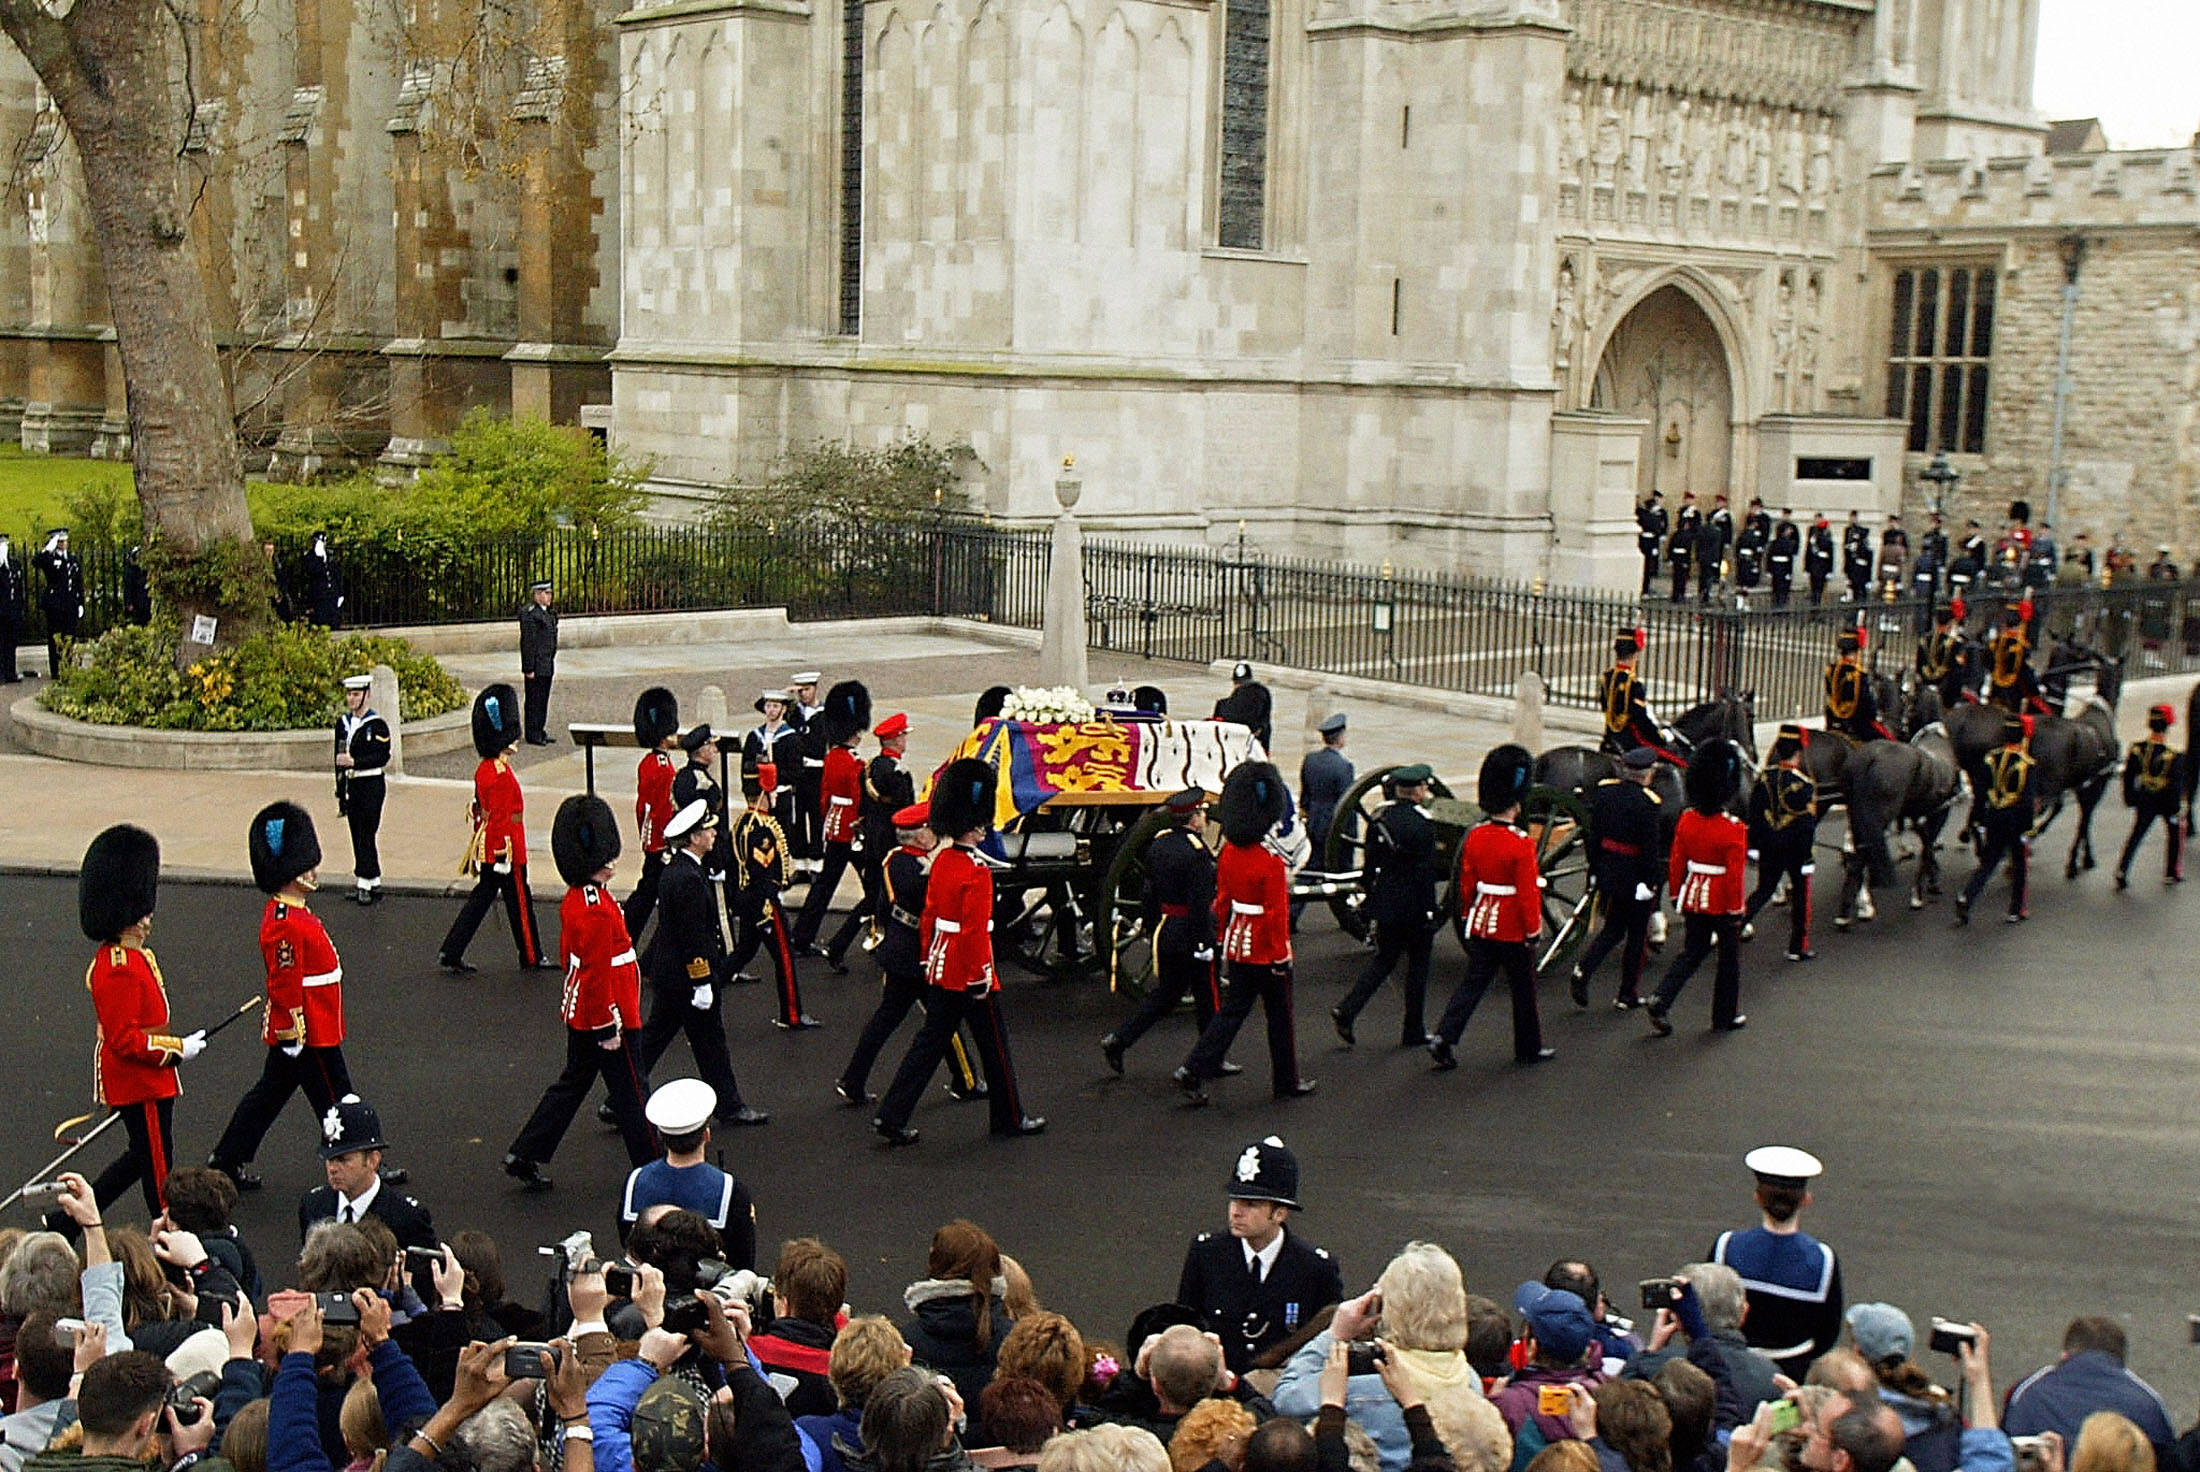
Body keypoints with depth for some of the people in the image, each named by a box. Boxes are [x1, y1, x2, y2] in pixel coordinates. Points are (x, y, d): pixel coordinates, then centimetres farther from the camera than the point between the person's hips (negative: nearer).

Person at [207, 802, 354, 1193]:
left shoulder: (288, 913, 9)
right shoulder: (285, 926, -24)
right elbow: (286, 985, -24)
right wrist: (294, 1034, -20)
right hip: (306, 1035, -10)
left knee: (269, 1094, 17)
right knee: (335, 1102, 2)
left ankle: (226, 1162, 25)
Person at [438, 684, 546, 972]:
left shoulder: (483, 770, 9)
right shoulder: (503, 775, -21)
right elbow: (501, 819, -23)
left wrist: (476, 855, 23)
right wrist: (511, 857, -20)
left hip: (486, 850, 9)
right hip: (505, 851, -9)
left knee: (481, 899, 13)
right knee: (520, 904, 4)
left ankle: (450, 953, 10)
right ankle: (531, 958, 17)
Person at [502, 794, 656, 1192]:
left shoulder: (574, 899, 6)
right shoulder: (597, 911, -26)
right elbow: (600, 974, -25)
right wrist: (613, 1028, -20)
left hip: (579, 1017, 10)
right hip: (606, 1020, -10)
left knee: (571, 1085, 19)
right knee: (630, 1095, 3)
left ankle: (524, 1156, 21)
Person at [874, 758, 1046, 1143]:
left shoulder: (941, 863, 5)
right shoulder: (977, 872, -20)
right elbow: (975, 930, -22)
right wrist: (980, 978, -17)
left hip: (940, 972, 8)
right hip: (970, 976, -8)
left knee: (929, 1043, 10)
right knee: (994, 1045, 8)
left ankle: (892, 1115, 5)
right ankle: (1010, 1117, 22)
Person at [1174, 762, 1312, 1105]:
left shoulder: (1229, 852, 0)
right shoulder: (1271, 861, -22)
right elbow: (1276, 913, -19)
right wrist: (1282, 956, -12)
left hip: (1238, 946, 6)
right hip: (1267, 951, -6)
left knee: (1232, 1011, 12)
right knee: (1280, 1017, 10)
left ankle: (1193, 1071, 2)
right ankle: (1287, 1082, 22)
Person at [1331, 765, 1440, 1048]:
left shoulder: (1381, 817, 3)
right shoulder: (1424, 822, -15)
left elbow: (1371, 862, 7)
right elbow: (1428, 869, -17)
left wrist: (1370, 900, 15)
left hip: (1386, 904, 6)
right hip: (1416, 906, -6)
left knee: (1384, 958, 17)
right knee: (1418, 963, 9)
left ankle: (1347, 1010, 1)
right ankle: (1413, 1032, 15)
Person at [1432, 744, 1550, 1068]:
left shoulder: (1475, 836, -1)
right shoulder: (1522, 844, -19)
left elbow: (1466, 883, 7)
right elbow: (1527, 892, -17)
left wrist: (1468, 917, 20)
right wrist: (1533, 929, -7)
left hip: (1481, 924, 5)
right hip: (1513, 930, -5)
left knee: (1472, 983, 9)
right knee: (1523, 990, 11)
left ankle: (1443, 1039, -4)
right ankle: (1529, 1048, 23)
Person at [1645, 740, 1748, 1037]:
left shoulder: (1686, 820, -3)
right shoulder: (1733, 829, -19)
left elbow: (1676, 863, 3)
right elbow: (1735, 874, -18)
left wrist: (1677, 897, 15)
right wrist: (1736, 911, -10)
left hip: (1693, 898, 5)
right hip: (1722, 902, -5)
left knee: (1691, 954, 15)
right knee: (1729, 959, 12)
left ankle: (1659, 1002, -2)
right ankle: (1726, 1017, 22)